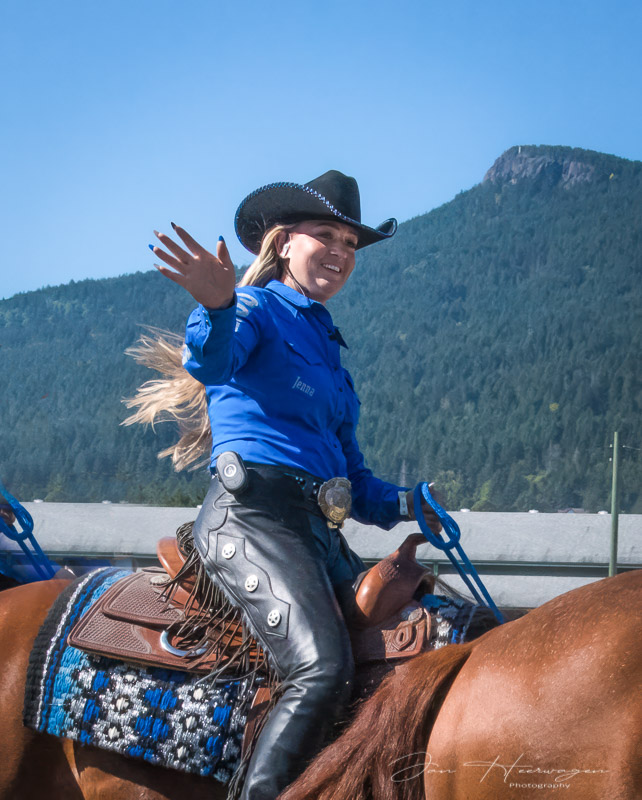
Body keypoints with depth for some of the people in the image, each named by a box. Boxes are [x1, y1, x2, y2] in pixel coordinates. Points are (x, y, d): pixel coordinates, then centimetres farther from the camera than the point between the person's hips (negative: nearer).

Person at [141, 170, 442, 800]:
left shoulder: (325, 344, 28)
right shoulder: (256, 310, 5)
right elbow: (213, 360, -22)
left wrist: (402, 504, 11)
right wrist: (216, 308, -44)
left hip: (320, 530, 9)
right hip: (253, 512, -9)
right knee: (322, 669, -28)